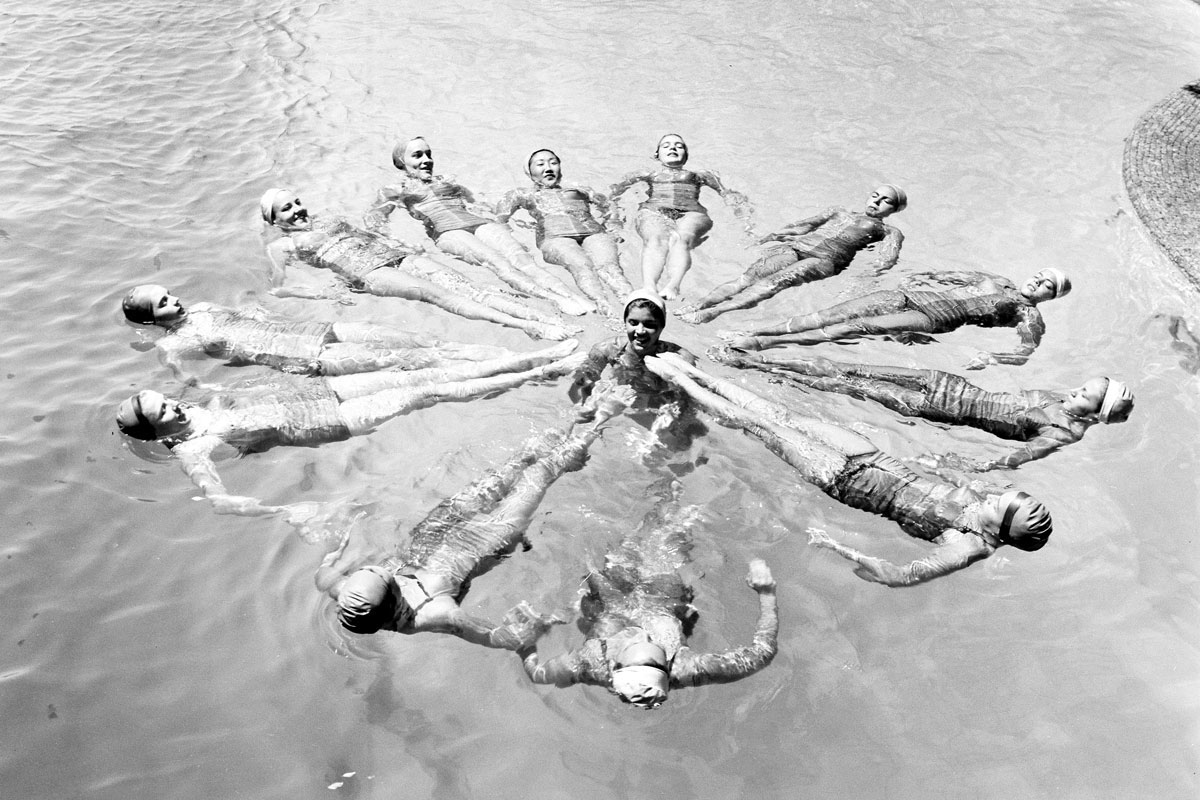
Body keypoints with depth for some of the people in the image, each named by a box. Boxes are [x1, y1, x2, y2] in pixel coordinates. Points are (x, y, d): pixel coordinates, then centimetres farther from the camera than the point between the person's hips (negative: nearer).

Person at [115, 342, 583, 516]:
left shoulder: (204, 404, 7)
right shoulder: (191, 449, -15)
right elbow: (219, 500, -28)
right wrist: (289, 512, -38)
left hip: (317, 387, 7)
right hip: (324, 422, -7)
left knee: (423, 375, 0)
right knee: (426, 392, -8)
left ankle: (539, 359, 7)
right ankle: (539, 375, 2)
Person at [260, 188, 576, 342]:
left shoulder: (327, 219, 31)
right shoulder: (282, 245, 15)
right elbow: (278, 289, 5)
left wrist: (402, 245, 21)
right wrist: (318, 292, -7)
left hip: (398, 254, 6)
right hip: (368, 272, -6)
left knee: (466, 286, -17)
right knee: (437, 293, -29)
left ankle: (542, 317, -34)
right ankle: (525, 326, -45)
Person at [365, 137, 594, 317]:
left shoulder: (447, 181, 35)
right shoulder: (395, 190, 26)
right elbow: (374, 215, 13)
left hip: (479, 223, 4)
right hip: (446, 232, -4)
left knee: (522, 259, -27)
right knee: (498, 263, -34)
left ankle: (577, 298, -49)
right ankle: (555, 300, -55)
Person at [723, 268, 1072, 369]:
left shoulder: (1030, 316, 11)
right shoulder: (998, 281, 29)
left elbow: (1026, 352, -4)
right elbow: (951, 275, 35)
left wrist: (993, 357, -23)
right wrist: (924, 275, 17)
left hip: (935, 318, -6)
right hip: (915, 295, 6)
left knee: (857, 326, -26)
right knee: (835, 313, -14)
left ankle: (760, 343, -33)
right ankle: (749, 333, -20)